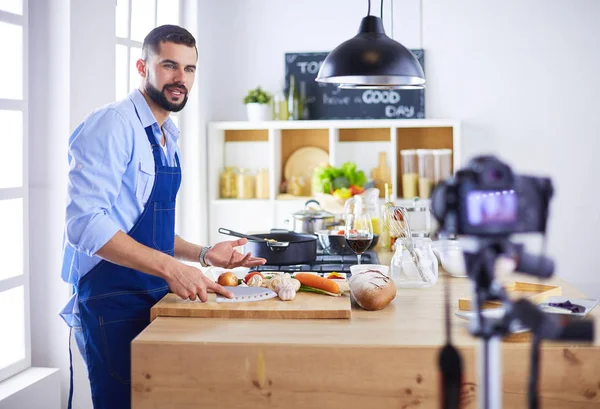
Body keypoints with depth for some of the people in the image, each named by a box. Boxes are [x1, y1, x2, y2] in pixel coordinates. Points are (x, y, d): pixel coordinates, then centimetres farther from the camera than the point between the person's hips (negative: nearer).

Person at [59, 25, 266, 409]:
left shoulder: (168, 139, 13)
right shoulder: (112, 125, -13)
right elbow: (85, 222, -23)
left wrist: (204, 255, 8)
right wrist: (169, 267, -27)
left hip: (153, 299, 8)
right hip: (112, 302, -8)